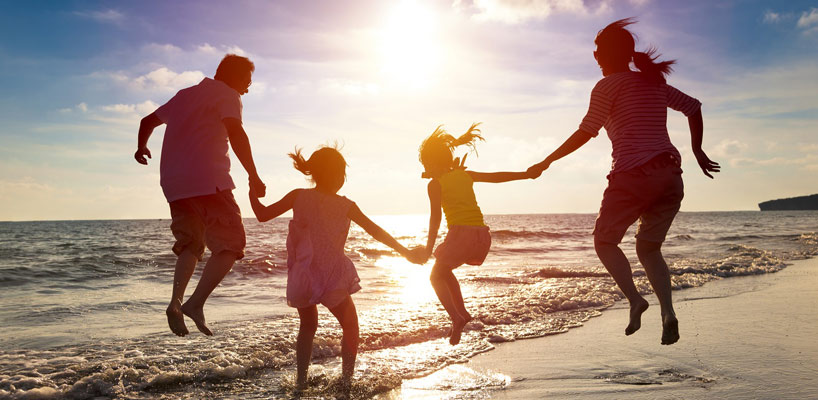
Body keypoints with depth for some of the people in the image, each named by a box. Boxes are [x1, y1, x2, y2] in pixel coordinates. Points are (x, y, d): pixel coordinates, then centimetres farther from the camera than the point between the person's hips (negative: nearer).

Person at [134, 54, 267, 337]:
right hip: (208, 180, -7)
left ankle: (176, 301, 0)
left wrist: (142, 147, 55)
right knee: (230, 244, -3)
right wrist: (253, 176, -14)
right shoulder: (227, 95, 3)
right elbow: (235, 133, -15)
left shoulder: (185, 95, 26)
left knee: (190, 244, 18)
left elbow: (148, 121, 36)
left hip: (174, 184, 8)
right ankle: (196, 302, -15)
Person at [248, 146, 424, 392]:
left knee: (308, 326, 25)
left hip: (302, 279, 3)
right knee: (350, 326, 19)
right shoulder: (346, 205, -1)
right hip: (334, 279, -2)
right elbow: (376, 231, 0)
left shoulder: (298, 196, 1)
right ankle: (347, 377, 14)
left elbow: (262, 215, 3)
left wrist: (253, 192, 21)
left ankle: (301, 379, 21)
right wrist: (405, 252, 7)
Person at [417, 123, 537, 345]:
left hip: (461, 233, -6)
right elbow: (497, 177, 23)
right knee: (444, 271, 27)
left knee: (436, 276, 12)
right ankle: (462, 313, 22)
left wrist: (429, 247, -5)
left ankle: (457, 318, -9)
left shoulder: (435, 184, 2)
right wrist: (527, 174, 33)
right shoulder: (465, 175, 18)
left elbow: (435, 216, -6)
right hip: (482, 235, 6)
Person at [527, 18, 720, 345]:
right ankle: (667, 312, -3)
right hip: (670, 176, 6)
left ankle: (634, 298, -11)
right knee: (648, 248, 16)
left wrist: (547, 161, -1)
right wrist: (697, 150, 30)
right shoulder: (654, 82, 19)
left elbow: (585, 133, -7)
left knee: (604, 241, 10)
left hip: (633, 174, -6)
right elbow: (694, 107, 24)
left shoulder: (608, 86, 0)